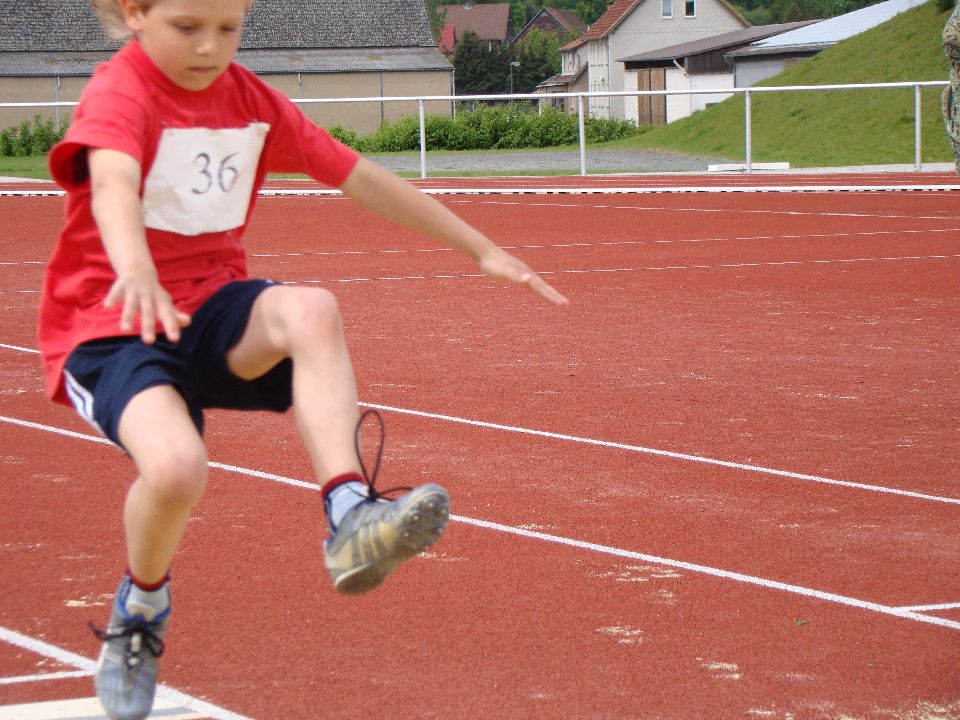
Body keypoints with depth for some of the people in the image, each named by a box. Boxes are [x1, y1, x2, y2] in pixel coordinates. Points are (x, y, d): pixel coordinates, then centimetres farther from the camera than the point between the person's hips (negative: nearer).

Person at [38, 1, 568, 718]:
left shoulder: (252, 102, 7)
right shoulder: (119, 93, -14)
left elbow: (361, 177, 11)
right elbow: (113, 183, -36)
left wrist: (482, 249, 11)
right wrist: (136, 272, -59)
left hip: (212, 309, 5)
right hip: (111, 327, -5)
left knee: (312, 309, -30)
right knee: (177, 465, -32)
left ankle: (351, 520, -37)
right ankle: (140, 608, 0)